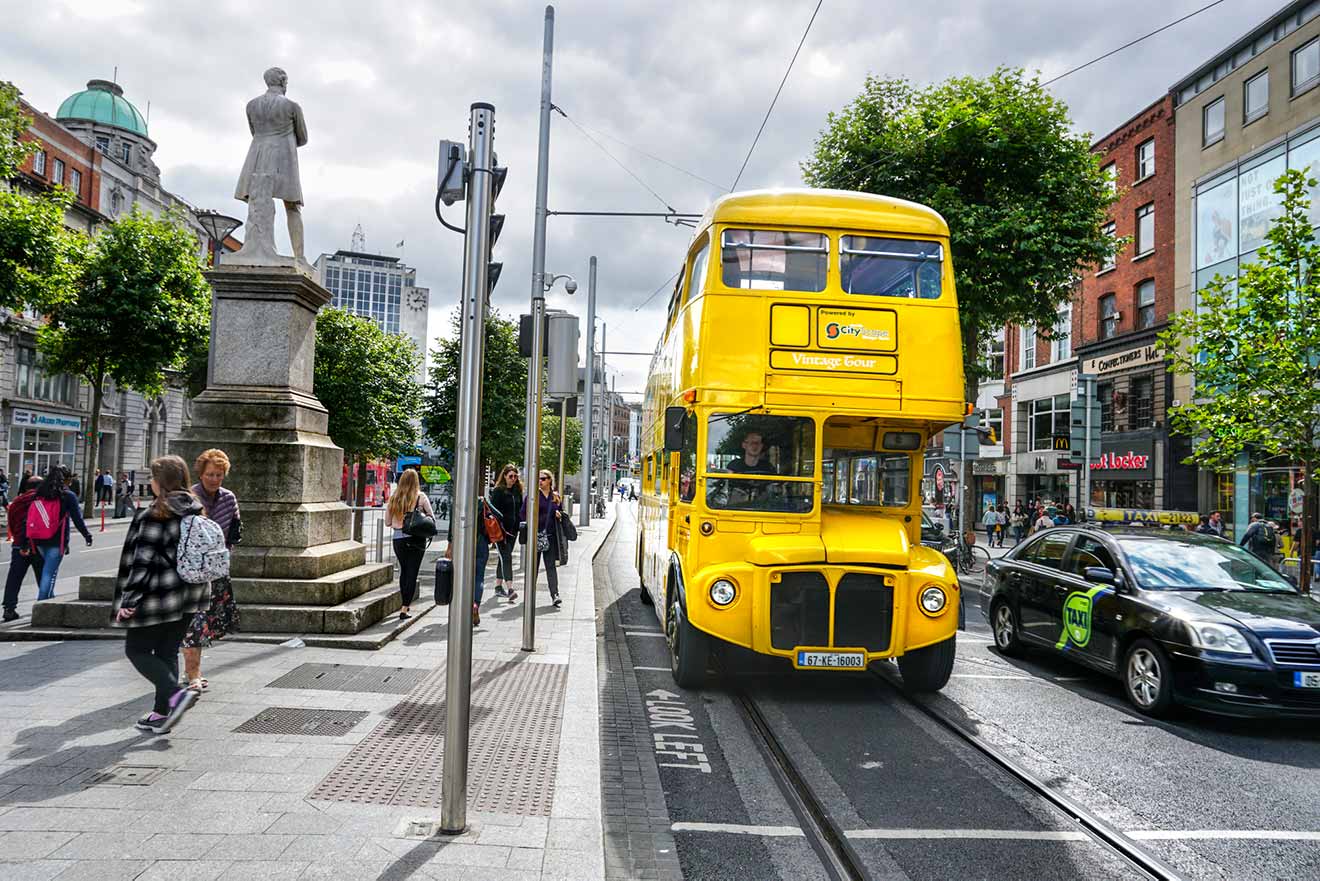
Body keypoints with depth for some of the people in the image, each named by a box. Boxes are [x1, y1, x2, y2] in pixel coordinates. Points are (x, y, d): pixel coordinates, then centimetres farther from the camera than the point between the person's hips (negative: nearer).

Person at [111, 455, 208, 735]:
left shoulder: (153, 515, -14)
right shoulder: (196, 512, 8)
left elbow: (142, 559, -16)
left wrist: (129, 600, -13)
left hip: (159, 594, -7)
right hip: (190, 593, 7)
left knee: (137, 650, 6)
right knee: (168, 651, 14)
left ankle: (175, 694, -12)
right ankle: (162, 712, 16)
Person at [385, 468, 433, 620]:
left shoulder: (393, 499, 1)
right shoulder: (421, 497, -6)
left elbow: (387, 522, 7)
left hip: (398, 540, 3)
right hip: (416, 540, -3)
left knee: (403, 571, 20)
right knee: (412, 573, 1)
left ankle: (405, 604, 31)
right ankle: (404, 609, -5)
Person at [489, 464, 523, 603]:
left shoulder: (518, 491, 11)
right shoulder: (498, 491, -8)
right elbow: (494, 510, -12)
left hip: (513, 529, 6)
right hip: (501, 529, -6)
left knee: (504, 557, 13)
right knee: (506, 557, -13)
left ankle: (498, 586, 23)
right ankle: (510, 589, -19)